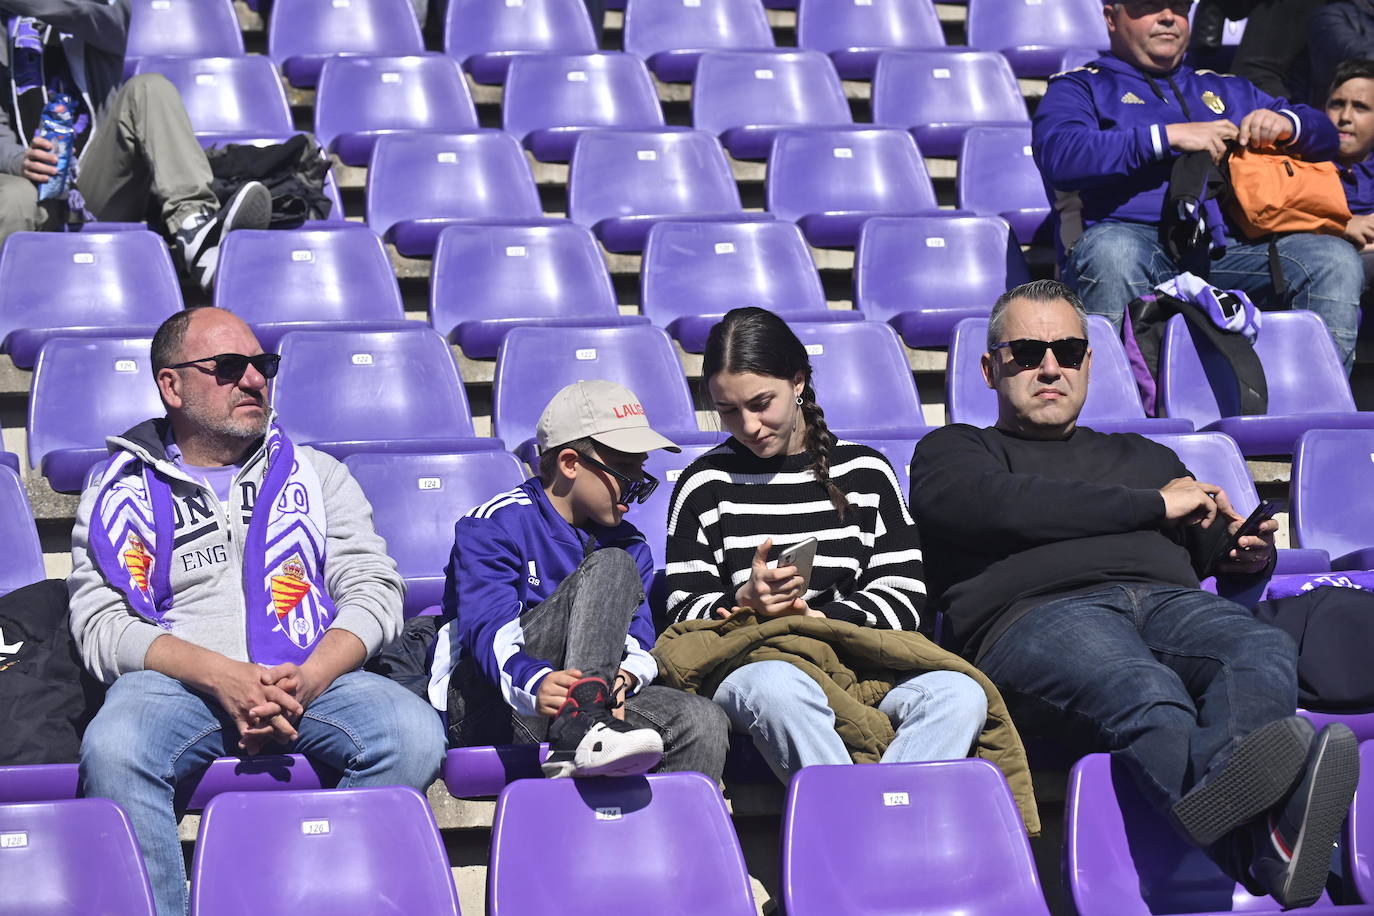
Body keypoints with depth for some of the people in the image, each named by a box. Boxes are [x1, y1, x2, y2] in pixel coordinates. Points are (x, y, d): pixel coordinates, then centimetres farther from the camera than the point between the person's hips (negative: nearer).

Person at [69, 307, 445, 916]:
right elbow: (100, 624, 2)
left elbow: (374, 590, 10)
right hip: (175, 679, -2)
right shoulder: (123, 492, 15)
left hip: (311, 677, 2)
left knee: (415, 737, -29)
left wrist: (306, 681, -11)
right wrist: (221, 677, -16)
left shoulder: (316, 475, 22)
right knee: (114, 751, -36)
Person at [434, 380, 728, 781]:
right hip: (482, 705, -6)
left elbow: (639, 641, 5)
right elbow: (489, 630, -19)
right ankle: (579, 731, -46)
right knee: (610, 567, -23)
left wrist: (624, 676, -22)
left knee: (702, 723, -25)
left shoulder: (630, 545, 17)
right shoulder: (491, 526, -3)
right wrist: (534, 683, -42)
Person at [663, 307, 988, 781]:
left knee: (960, 695, -29)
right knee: (778, 687, -41)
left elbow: (904, 596, 8)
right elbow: (684, 613, 7)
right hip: (746, 666, -2)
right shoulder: (706, 484, 10)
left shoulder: (863, 470, 15)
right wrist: (746, 602, -15)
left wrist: (823, 618, -9)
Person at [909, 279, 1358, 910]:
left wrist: (1249, 556, 8)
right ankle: (1265, 838, -70)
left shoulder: (1146, 457, 41)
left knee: (1263, 653, -35)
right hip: (1033, 614, -4)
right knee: (1144, 693, -40)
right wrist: (1154, 505, 6)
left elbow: (1215, 549, 36)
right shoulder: (953, 451, 26)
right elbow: (994, 507, 2)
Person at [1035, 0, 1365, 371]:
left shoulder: (1225, 90, 33)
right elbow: (1059, 155, -4)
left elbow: (1325, 135, 30)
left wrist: (1285, 124, 5)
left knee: (1336, 259, -21)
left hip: (1229, 250, 4)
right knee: (1111, 250, -40)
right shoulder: (1079, 87, 18)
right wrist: (1167, 136, -9)